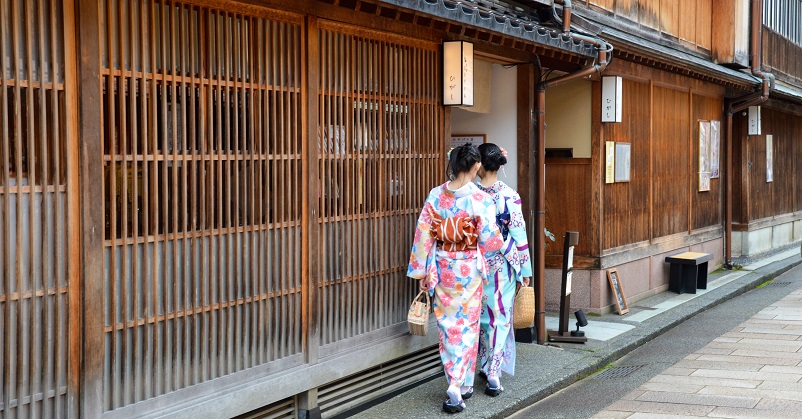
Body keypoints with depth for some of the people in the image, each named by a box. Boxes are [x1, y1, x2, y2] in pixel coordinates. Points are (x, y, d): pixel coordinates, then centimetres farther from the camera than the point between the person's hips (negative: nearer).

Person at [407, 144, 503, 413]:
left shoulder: (435, 196, -5)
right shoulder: (480, 199, -15)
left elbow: (423, 236, -3)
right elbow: (490, 240, -11)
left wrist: (421, 271, 6)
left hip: (441, 268, 3)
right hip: (469, 269, -3)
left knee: (447, 325, 14)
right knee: (467, 326, 7)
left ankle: (458, 385, 24)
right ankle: (460, 386, 0)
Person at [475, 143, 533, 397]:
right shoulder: (509, 196, -10)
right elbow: (519, 235, -8)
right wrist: (525, 269, 1)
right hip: (502, 265, -1)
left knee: (479, 316, 16)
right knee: (499, 317, 6)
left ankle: (485, 366, 28)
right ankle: (493, 373, 2)